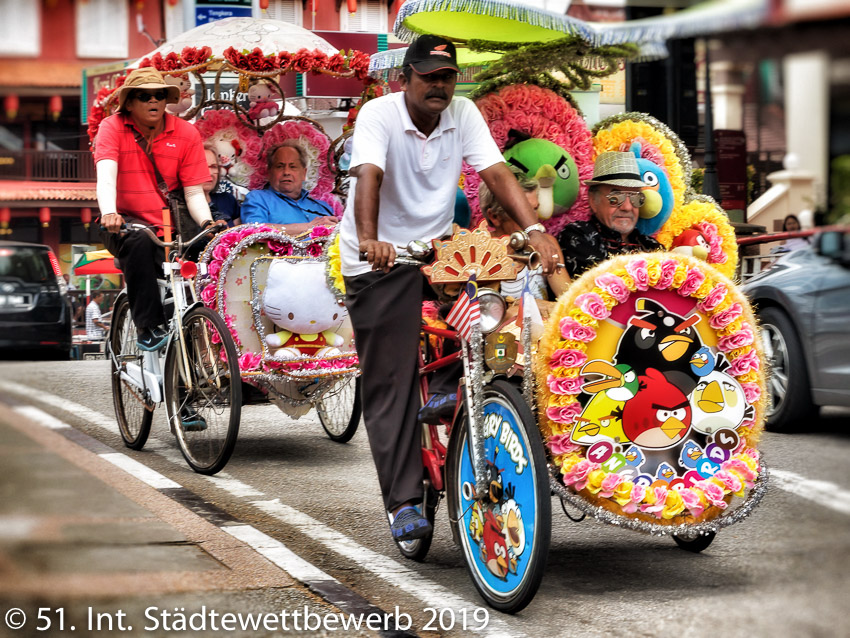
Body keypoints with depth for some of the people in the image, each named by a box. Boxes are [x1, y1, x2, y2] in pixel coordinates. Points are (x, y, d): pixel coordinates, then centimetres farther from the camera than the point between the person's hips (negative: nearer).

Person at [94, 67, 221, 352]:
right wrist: (109, 213, -41)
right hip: (127, 222, -2)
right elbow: (106, 174, -22)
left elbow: (194, 192, -1)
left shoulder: (186, 133, 1)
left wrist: (207, 222, -22)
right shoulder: (113, 127, -5)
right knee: (139, 241, -35)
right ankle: (149, 327, -29)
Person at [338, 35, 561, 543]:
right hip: (381, 261, -4)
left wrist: (535, 229, -27)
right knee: (390, 382, -7)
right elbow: (368, 176, -30)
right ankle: (403, 502, -7)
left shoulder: (463, 114, -2)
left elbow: (497, 173, -12)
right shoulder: (380, 114, -14)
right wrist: (368, 240, -48)